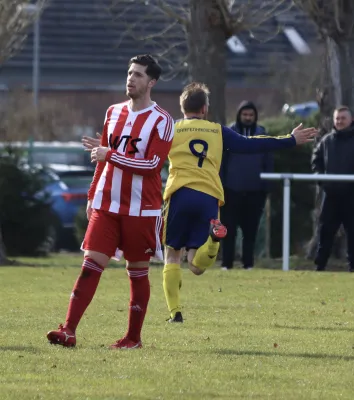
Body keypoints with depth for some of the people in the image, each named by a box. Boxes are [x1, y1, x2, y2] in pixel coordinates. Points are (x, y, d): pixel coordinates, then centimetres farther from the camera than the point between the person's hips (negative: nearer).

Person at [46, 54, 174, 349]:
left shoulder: (161, 120, -7)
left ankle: (134, 337, 14)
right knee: (91, 263, -6)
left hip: (141, 209, -4)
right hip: (107, 205, 4)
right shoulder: (114, 112, 12)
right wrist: (93, 195, 18)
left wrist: (109, 155, -17)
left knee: (138, 271, 4)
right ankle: (69, 331, -12)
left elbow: (153, 164, -17)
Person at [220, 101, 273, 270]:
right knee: (229, 228, 1)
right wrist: (220, 185, -6)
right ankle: (226, 263, 5)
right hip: (232, 190, -2)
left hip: (254, 191, 2)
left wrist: (266, 187, 3)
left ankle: (248, 263, 11)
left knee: (251, 229, 5)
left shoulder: (262, 135, 6)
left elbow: (268, 162, 9)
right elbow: (220, 161, 0)